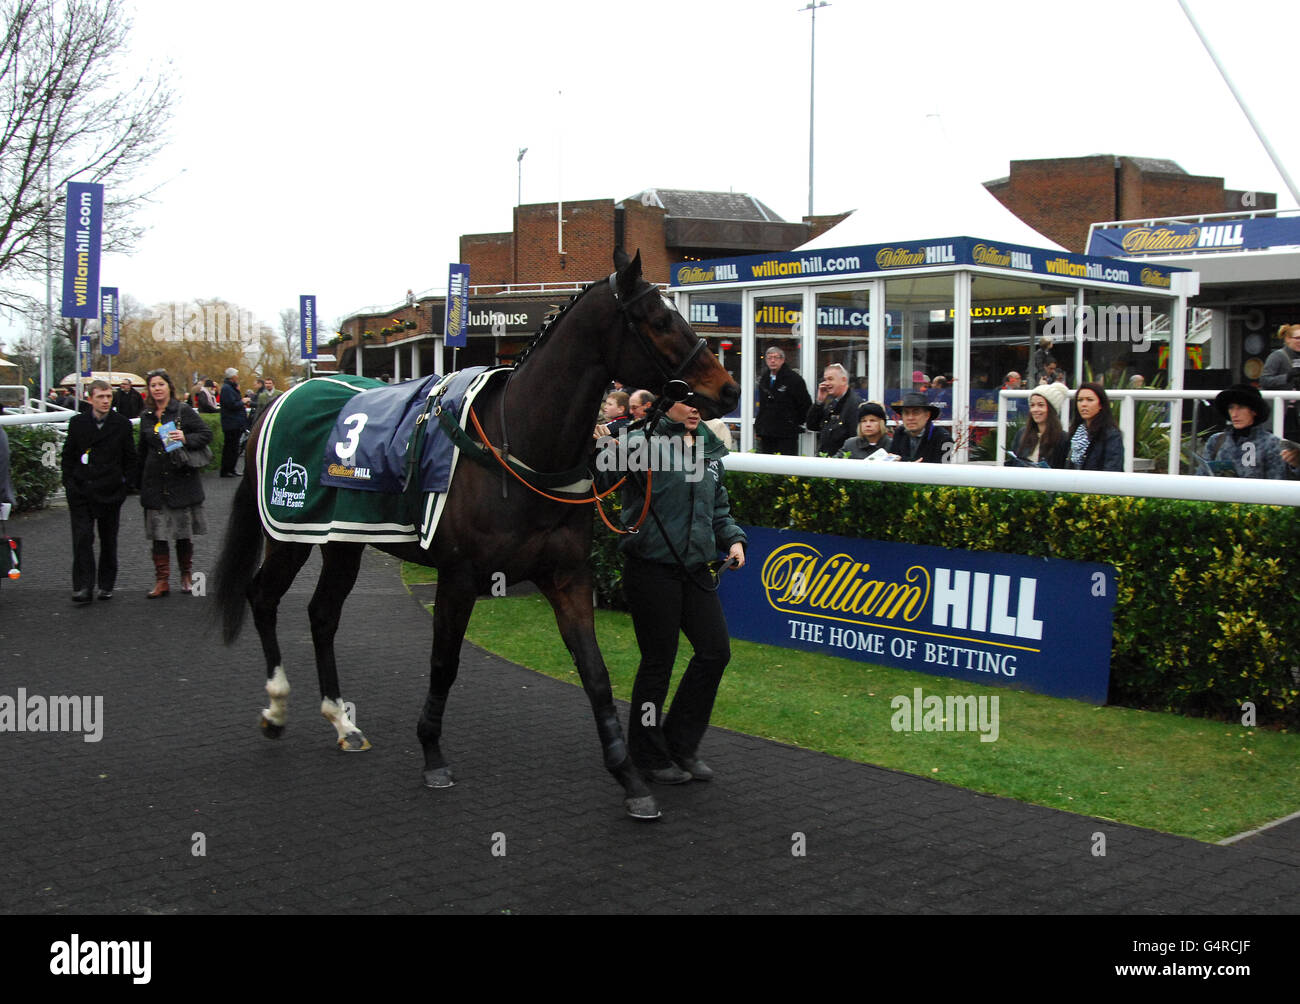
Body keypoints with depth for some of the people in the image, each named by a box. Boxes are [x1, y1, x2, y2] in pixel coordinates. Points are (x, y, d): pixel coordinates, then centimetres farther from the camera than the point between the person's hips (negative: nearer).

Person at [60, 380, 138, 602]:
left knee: (108, 540, 10)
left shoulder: (122, 424, 1)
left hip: (110, 492, 0)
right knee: (82, 537, -9)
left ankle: (106, 585, 22)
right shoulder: (77, 423, 3)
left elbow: (130, 458, 7)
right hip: (81, 491, 0)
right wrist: (69, 482, 3)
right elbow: (68, 456, 10)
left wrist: (126, 483, 0)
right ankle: (83, 588, -9)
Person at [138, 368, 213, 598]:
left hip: (182, 480, -3)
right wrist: (141, 483, 16)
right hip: (155, 482, 3)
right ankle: (162, 580, 3)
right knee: (158, 534, 0)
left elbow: (206, 434, -4)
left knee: (184, 532, 5)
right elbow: (143, 452, 19)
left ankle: (186, 575, 20)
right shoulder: (146, 417, 12)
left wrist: (186, 438, -22)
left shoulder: (183, 411, -1)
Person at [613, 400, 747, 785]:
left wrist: (733, 538, 5)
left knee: (715, 651, 6)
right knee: (658, 661, 3)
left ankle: (681, 743, 25)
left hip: (695, 569, 7)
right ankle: (649, 755, 22)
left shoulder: (710, 451, 13)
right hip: (652, 569, -7)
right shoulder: (644, 443, -9)